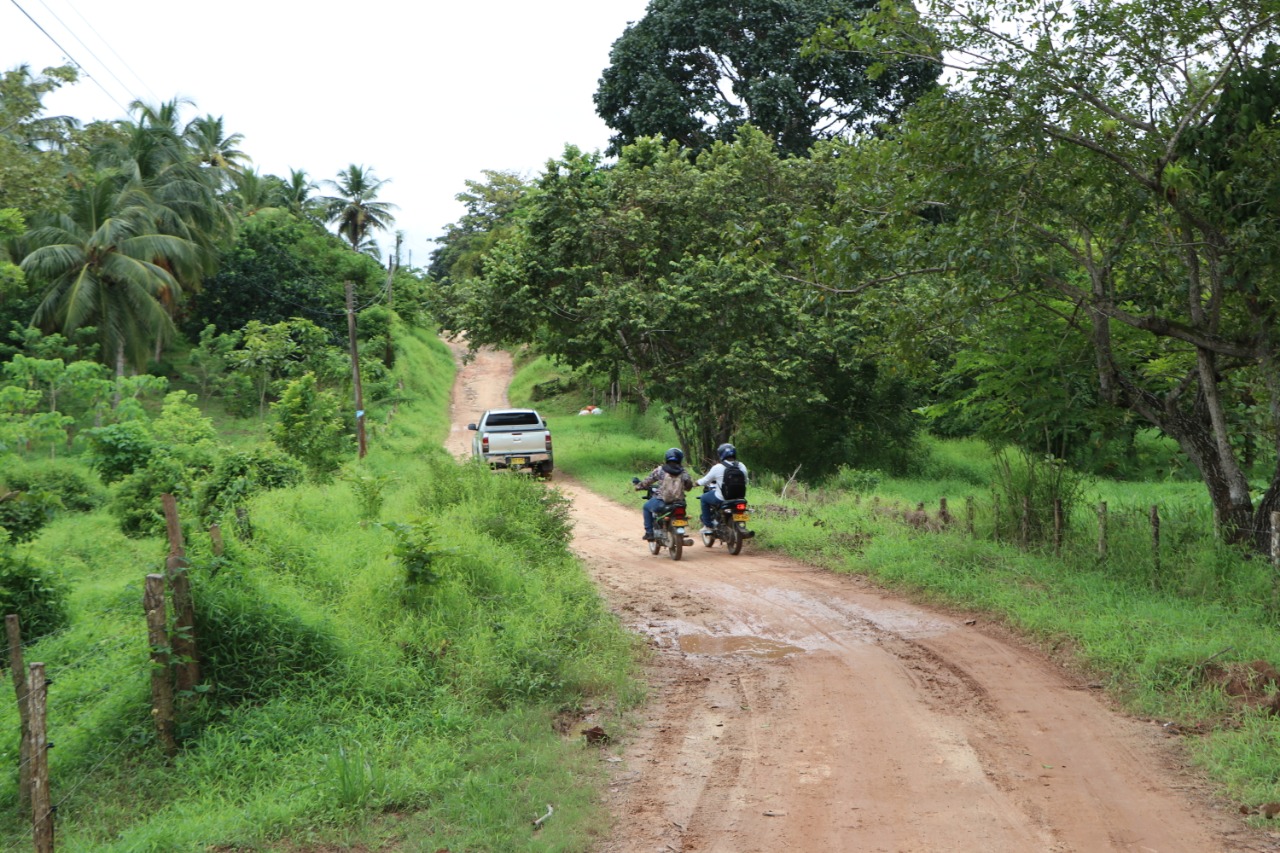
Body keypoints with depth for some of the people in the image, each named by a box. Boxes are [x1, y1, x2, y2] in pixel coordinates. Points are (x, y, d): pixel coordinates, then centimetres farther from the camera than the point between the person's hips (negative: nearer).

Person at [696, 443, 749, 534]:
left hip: (721, 500, -4)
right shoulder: (742, 466, -2)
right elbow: (745, 481, 11)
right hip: (739, 499, 4)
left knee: (704, 498, 22)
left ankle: (708, 526, 18)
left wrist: (696, 483, 20)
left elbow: (706, 481, -1)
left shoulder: (717, 468, -13)